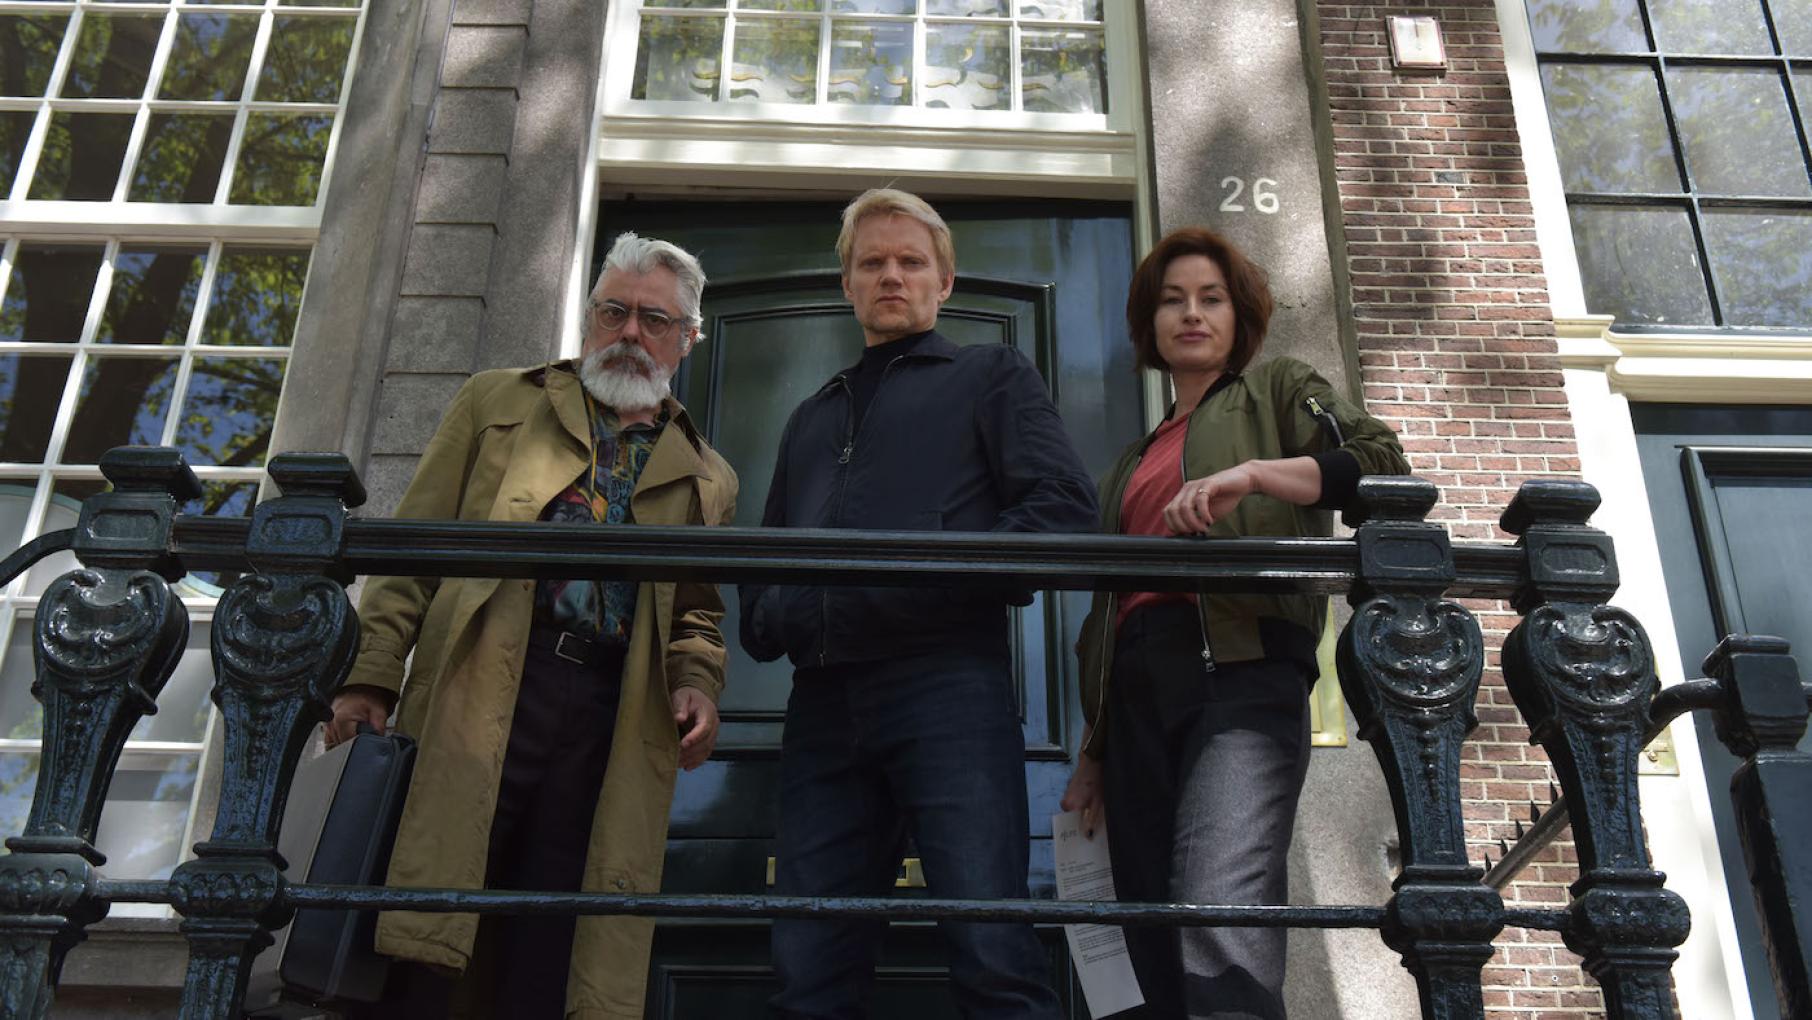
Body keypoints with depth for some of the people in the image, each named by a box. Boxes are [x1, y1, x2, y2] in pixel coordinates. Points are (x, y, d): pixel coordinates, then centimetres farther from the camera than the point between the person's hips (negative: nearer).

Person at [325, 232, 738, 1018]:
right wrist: (373, 673, 1)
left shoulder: (705, 479, 22)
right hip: (481, 691, -1)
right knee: (424, 929, -9)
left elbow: (698, 612, 22)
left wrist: (696, 685, 0)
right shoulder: (498, 403, 18)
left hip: (613, 722, 2)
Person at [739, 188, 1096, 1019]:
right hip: (823, 701, 5)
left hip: (946, 680, -5)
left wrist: (936, 583, -13)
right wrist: (767, 620, 9)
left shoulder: (991, 375, 15)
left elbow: (1063, 505, 0)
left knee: (991, 953, -12)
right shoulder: (812, 418, 31)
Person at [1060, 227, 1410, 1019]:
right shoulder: (1135, 461, 32)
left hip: (1239, 666, -6)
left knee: (1221, 926, -28)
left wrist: (1253, 472, -17)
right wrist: (1093, 751, 21)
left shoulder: (1277, 389, 18)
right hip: (1137, 691, 6)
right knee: (1158, 952, -3)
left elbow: (1382, 462, -1)